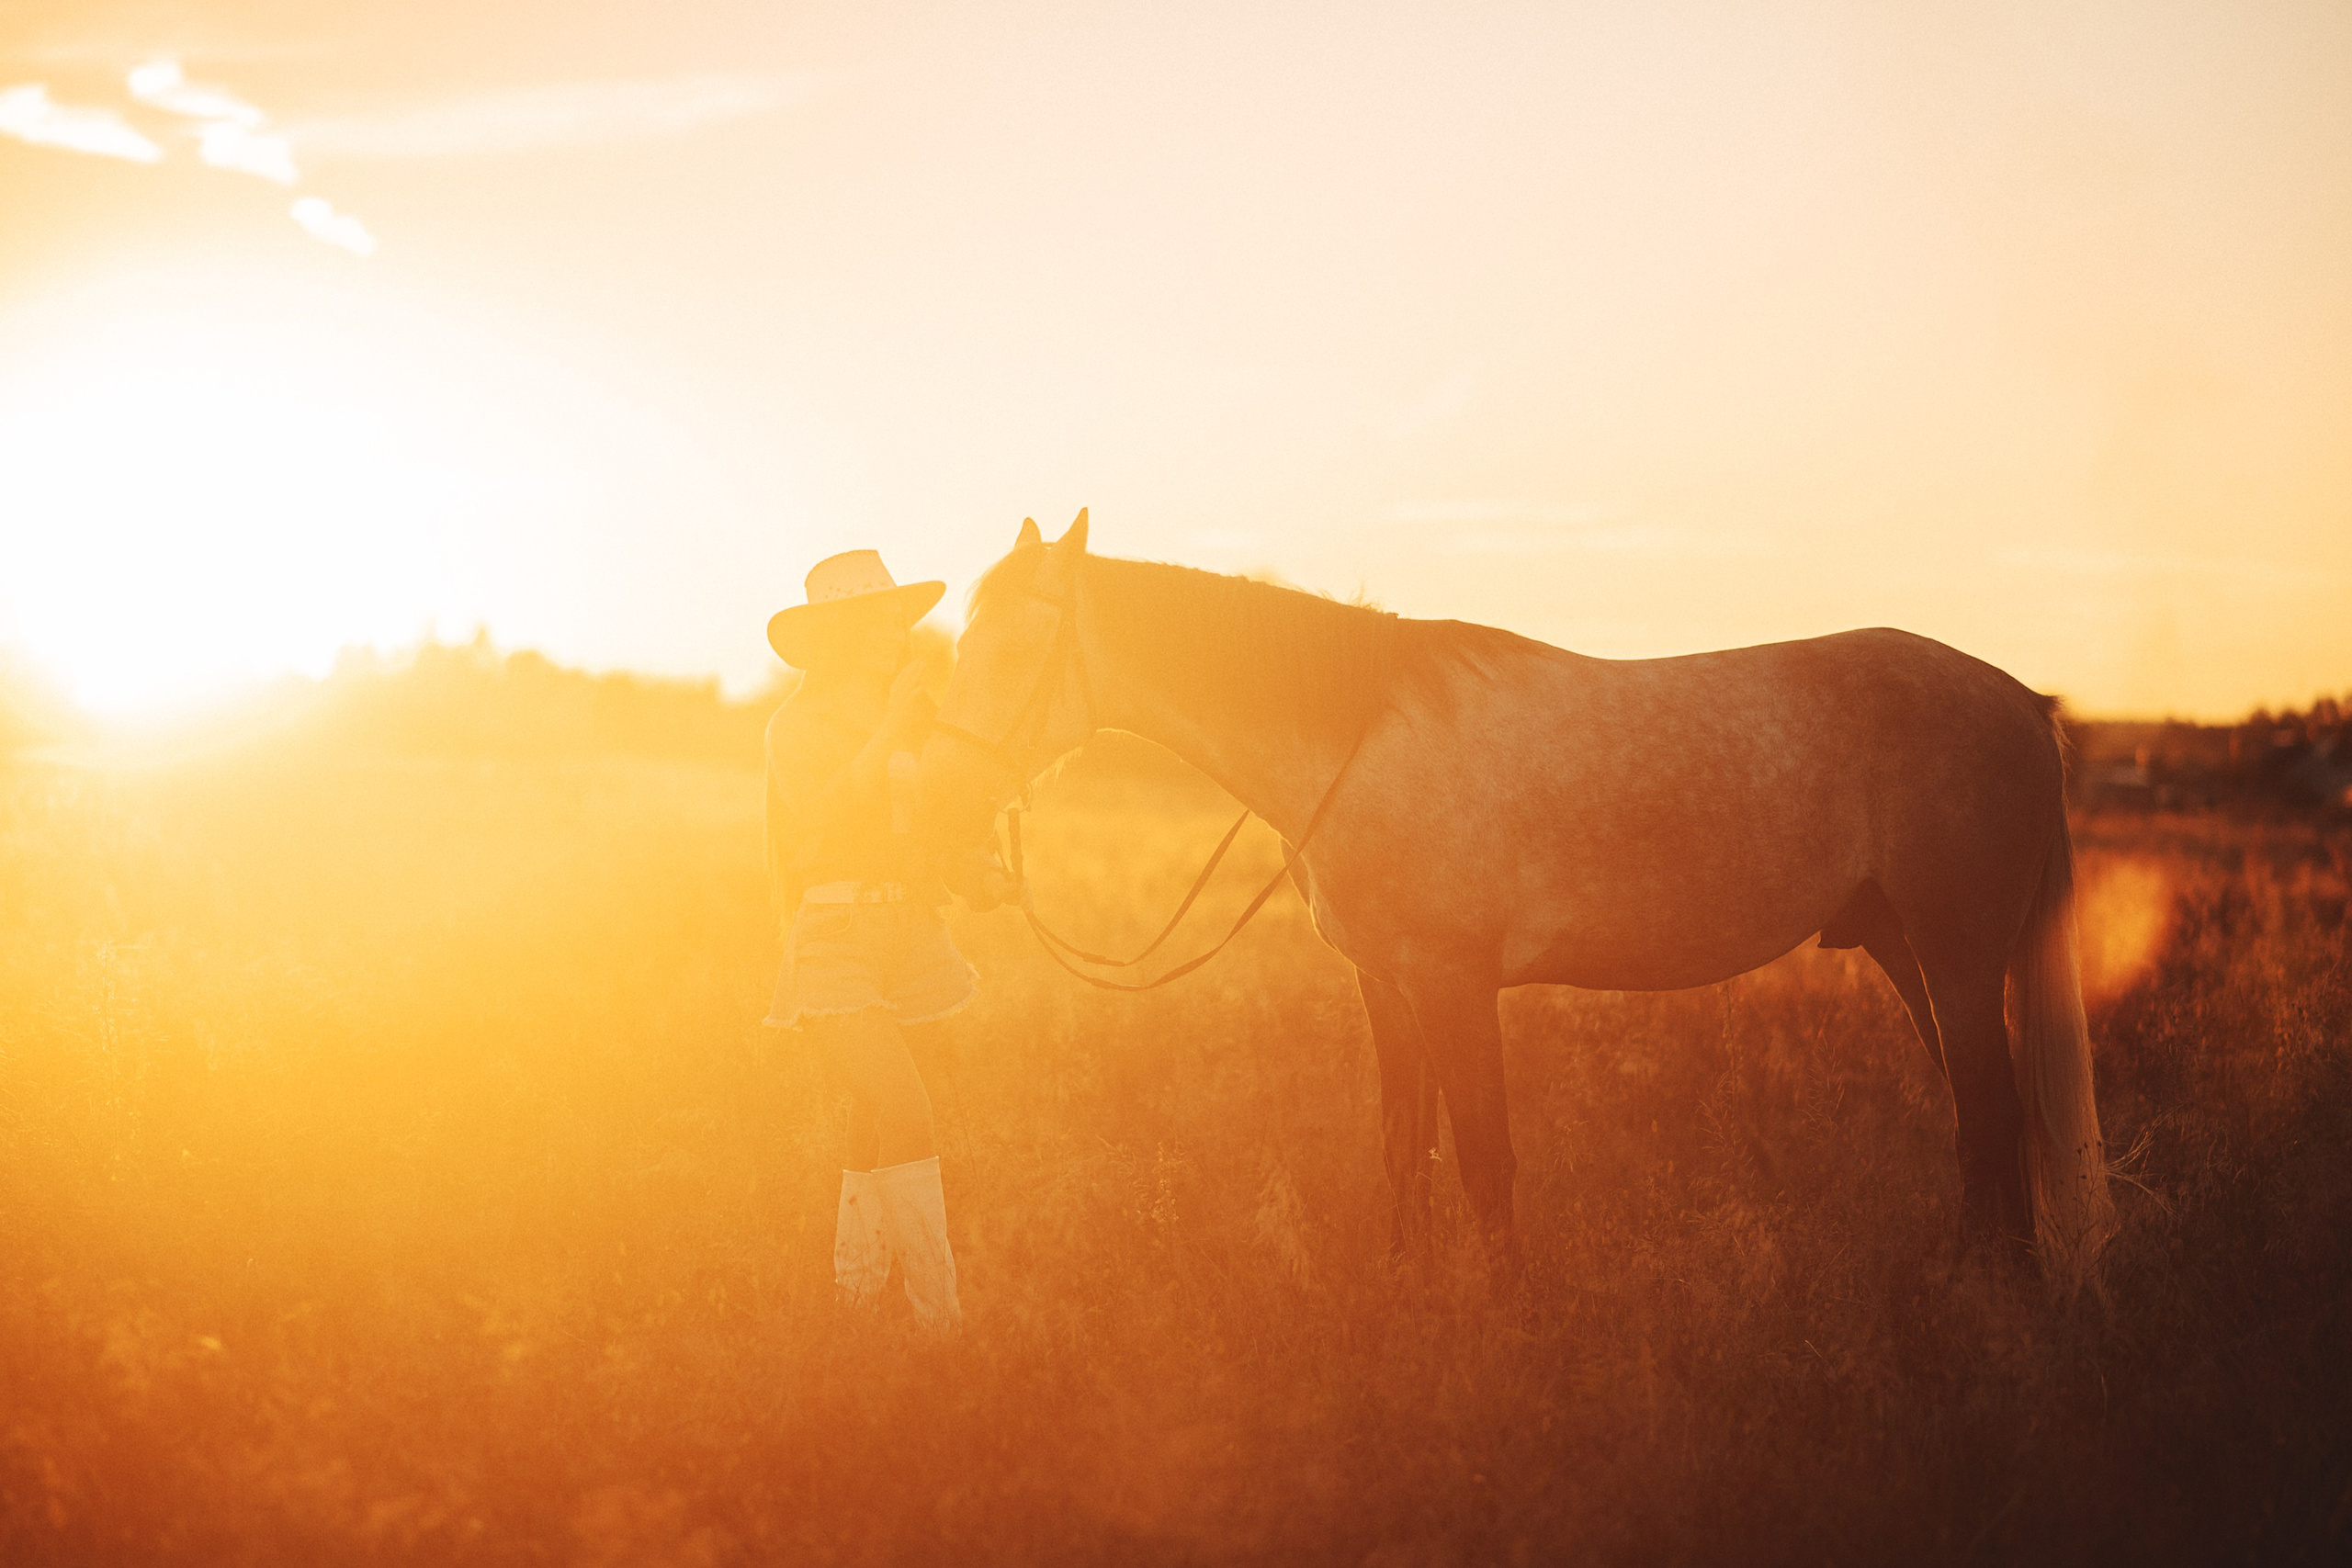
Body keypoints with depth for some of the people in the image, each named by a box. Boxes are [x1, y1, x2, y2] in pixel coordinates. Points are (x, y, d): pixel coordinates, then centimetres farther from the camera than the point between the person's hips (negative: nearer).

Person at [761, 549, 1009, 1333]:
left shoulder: (917, 717, 13)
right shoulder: (796, 726, -4)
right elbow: (827, 812, -21)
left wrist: (977, 878, -3)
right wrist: (891, 725, -23)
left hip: (909, 933, 6)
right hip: (831, 935, -6)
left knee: (878, 1109, 11)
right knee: (901, 1100, -19)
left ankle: (854, 1287, 24)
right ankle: (938, 1307, -19)